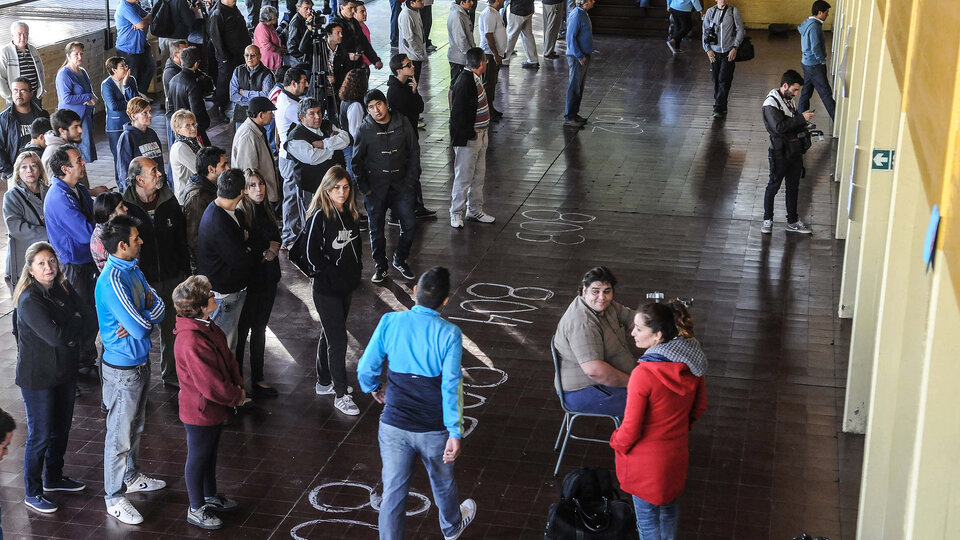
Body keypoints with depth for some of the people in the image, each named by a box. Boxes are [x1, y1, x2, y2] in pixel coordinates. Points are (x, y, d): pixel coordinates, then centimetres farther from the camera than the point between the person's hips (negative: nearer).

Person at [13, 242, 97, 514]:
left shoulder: (63, 289, 0)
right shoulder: (29, 301, -22)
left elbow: (91, 317, -6)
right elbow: (56, 336, -30)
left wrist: (72, 335, -24)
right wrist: (79, 322, -17)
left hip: (65, 371, 7)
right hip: (37, 377, -7)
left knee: (61, 429, 21)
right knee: (40, 435, 3)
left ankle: (54, 478, 41)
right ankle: (33, 493, 19)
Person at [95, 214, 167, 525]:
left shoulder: (132, 269, 3)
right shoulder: (112, 281, -28)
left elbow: (159, 305, 2)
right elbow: (140, 328, -29)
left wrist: (141, 321, -17)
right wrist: (145, 318, -7)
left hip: (141, 362, 9)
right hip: (123, 368, -9)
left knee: (136, 426, 25)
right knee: (120, 435, 4)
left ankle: (131, 476, 43)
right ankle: (115, 498, 17)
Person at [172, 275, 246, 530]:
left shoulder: (208, 327, -2)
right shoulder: (191, 342, -34)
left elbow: (227, 357, 10)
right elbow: (210, 385, -32)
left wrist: (238, 384, -2)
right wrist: (236, 395, -16)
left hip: (214, 407, 9)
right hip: (200, 411, -9)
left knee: (210, 452, 26)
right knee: (198, 457, 10)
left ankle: (210, 496, 45)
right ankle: (196, 510, 28)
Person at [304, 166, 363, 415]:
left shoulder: (351, 213, 5)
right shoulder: (319, 216, -17)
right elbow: (312, 254, -18)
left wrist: (356, 270, 5)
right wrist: (333, 274, -15)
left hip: (347, 285, 7)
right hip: (326, 288, -7)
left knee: (330, 334, 20)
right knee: (337, 340, -5)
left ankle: (324, 382, 34)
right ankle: (341, 395, 2)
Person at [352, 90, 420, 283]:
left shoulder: (403, 125, 0)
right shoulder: (364, 130, -3)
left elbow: (414, 152, 7)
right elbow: (357, 161, 4)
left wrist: (410, 180, 0)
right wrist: (365, 187, -3)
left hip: (401, 185, 1)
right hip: (375, 188, -1)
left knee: (410, 225, -2)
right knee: (376, 229, 7)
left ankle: (400, 260, 21)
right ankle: (380, 266, 24)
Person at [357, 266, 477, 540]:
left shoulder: (390, 322, -11)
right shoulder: (449, 333, -17)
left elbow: (366, 368, -4)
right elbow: (451, 386, -19)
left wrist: (373, 388, 18)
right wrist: (455, 433, -15)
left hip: (394, 426, 0)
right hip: (434, 429, 0)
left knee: (393, 491, 9)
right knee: (443, 483, 26)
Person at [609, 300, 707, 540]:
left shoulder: (643, 374, -34)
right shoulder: (692, 363, -13)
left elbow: (631, 429, -24)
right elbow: (699, 407, 3)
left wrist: (618, 444, -3)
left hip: (646, 459, -6)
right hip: (677, 451, 6)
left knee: (647, 518, 17)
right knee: (668, 508, 29)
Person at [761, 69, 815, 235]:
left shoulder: (788, 99, 10)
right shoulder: (771, 103, -16)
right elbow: (779, 127, -27)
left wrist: (803, 124, 2)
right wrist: (801, 118, -24)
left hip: (795, 151, 8)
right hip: (780, 152, -8)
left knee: (793, 187, 15)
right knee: (773, 187, 5)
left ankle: (792, 222, 25)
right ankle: (767, 220, 20)